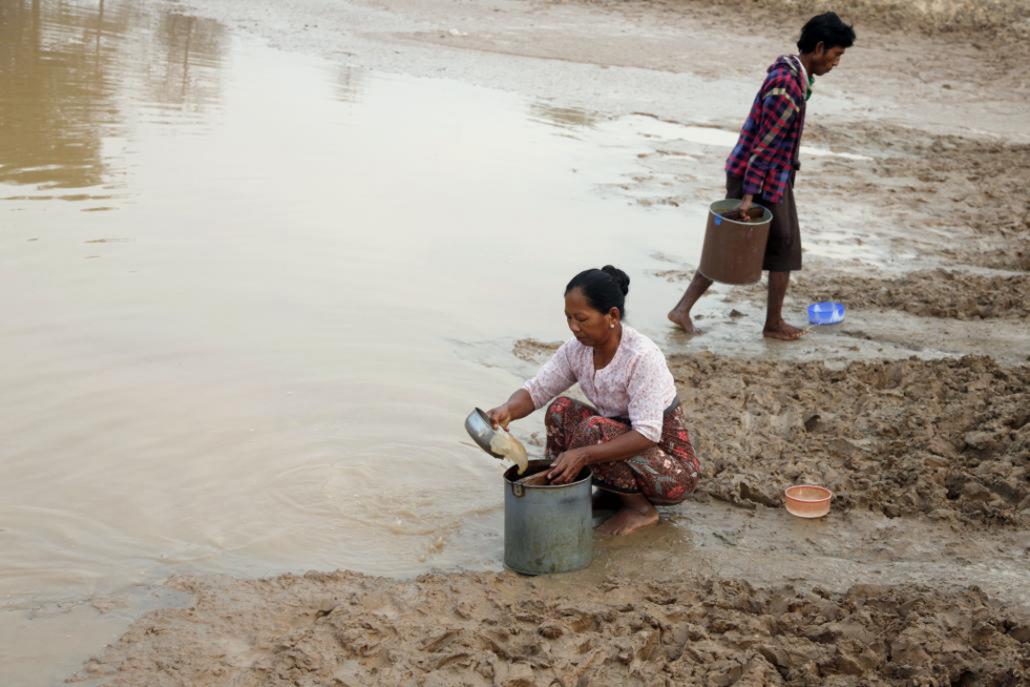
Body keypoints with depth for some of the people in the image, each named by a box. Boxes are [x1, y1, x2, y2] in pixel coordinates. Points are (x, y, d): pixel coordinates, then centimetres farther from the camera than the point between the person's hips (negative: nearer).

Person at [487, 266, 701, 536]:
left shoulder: (642, 357, -28)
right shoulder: (577, 349, -7)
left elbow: (647, 434, -32)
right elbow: (536, 390, -4)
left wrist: (584, 454, -41)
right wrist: (508, 409, -27)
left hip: (672, 465, -7)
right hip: (623, 445, 7)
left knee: (593, 430, -28)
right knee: (560, 410, -10)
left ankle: (641, 508, -8)